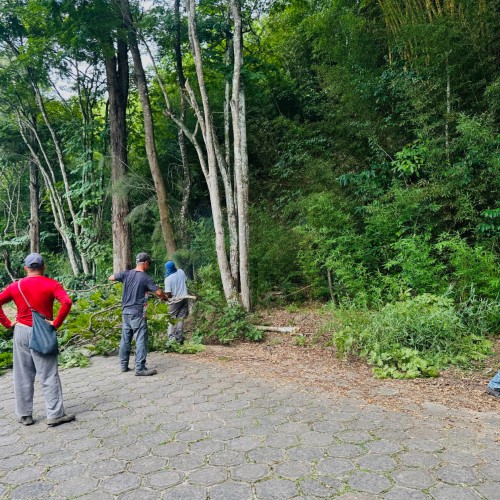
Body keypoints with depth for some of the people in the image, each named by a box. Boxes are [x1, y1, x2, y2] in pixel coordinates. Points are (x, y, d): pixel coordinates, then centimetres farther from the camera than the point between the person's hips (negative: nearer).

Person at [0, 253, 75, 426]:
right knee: (49, 375, 2)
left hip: (21, 332, 4)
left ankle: (25, 415, 20)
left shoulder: (16, 286, 4)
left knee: (23, 376, 12)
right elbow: (66, 302, -21)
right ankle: (55, 414, 5)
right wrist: (56, 323, -13)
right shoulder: (51, 284, -7)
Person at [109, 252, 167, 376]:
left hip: (125, 312, 6)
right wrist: (164, 297, 9)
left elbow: (110, 278, 15)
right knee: (141, 340, -3)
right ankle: (140, 368, -5)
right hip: (138, 313, -6)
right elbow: (158, 292, -13)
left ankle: (124, 365, 22)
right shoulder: (146, 277, -11)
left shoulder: (127, 274, 3)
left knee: (125, 339, 14)